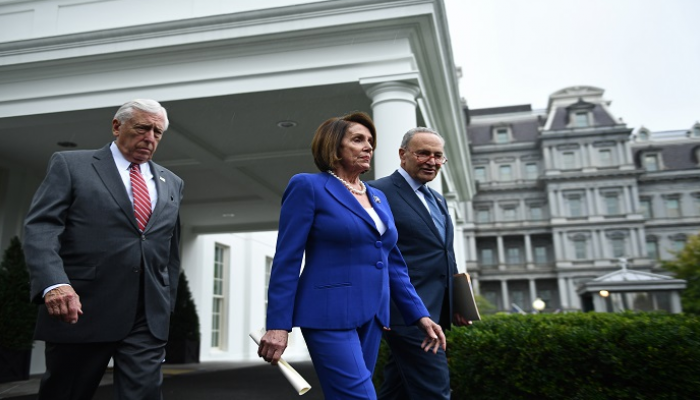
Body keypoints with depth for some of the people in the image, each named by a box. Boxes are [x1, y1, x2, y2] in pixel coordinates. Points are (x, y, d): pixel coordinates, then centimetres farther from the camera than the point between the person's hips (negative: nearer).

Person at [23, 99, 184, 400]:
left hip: (148, 317, 3)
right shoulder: (70, 165, 4)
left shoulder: (172, 184, 15)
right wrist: (54, 283, -24)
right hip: (80, 311, -2)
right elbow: (40, 228, -8)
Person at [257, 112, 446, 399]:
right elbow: (286, 260, -9)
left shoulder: (378, 197, 16)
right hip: (330, 314, -7)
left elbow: (392, 262, 17)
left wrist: (419, 314, 9)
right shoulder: (309, 187, -4)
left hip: (371, 316, 7)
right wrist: (278, 325, -13)